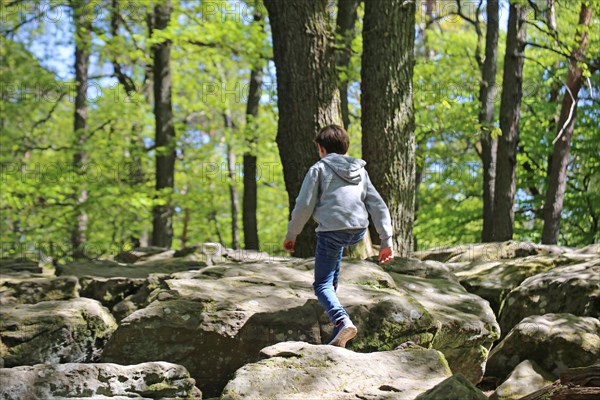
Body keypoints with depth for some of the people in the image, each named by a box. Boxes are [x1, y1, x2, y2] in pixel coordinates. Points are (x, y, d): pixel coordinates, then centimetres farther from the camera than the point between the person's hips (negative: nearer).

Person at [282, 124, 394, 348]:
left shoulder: (319, 168, 5)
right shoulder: (360, 171, 20)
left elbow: (304, 205, -2)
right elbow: (378, 206, 13)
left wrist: (291, 235, 9)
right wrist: (386, 240, 12)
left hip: (332, 230, -6)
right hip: (359, 231, 6)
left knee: (321, 284, 2)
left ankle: (341, 320, -24)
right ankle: (333, 288, 42)